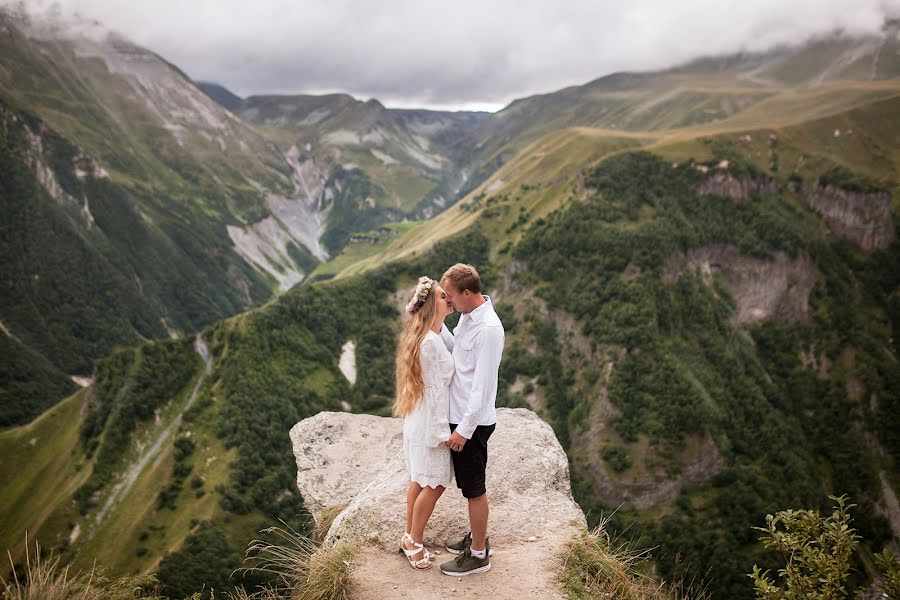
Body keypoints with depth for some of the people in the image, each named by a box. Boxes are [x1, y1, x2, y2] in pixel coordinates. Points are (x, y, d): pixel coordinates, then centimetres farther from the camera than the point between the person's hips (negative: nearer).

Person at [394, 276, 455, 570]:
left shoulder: (421, 336, 7)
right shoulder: (431, 342, -23)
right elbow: (435, 389, -21)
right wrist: (443, 431, -17)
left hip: (418, 421, 10)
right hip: (430, 423, -10)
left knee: (420, 480, 18)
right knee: (434, 484, 3)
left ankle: (410, 537, 31)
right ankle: (415, 544, 18)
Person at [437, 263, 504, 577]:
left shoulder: (488, 329, -26)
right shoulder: (467, 316, 3)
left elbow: (482, 387, -25)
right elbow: (455, 348, 16)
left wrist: (463, 430, -21)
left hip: (473, 421, -9)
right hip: (460, 415, 9)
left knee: (474, 488, 6)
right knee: (469, 485, 22)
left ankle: (478, 554, 21)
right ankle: (476, 536, 39)